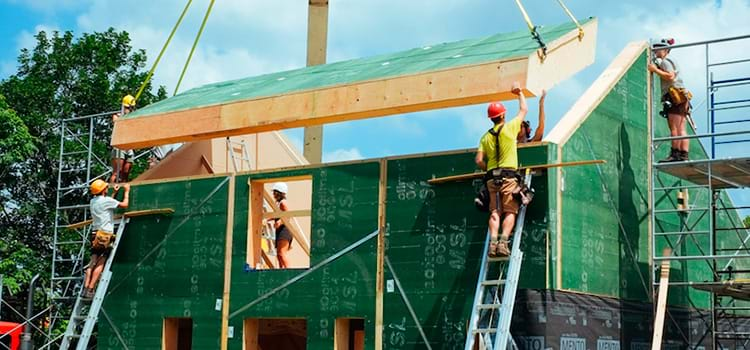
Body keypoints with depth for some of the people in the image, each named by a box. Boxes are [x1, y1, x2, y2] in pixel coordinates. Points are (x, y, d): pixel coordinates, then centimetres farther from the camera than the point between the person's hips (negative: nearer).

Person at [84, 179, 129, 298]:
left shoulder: (93, 201, 14)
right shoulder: (106, 200, -9)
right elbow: (124, 204, -6)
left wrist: (114, 193, 36)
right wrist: (127, 191, 8)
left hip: (95, 235, 7)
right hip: (105, 235, -7)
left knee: (93, 262, 5)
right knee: (100, 264, -6)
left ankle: (86, 288, -3)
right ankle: (90, 290, -11)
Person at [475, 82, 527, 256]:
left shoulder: (486, 137, 10)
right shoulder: (509, 128, 1)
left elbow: (479, 160, 2)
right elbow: (523, 110, 16)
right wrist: (519, 92, 31)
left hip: (491, 177, 3)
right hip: (508, 176, -3)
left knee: (495, 212, 2)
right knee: (510, 212, -3)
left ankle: (493, 242, -14)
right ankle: (503, 242, -19)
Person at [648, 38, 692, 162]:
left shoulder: (665, 61, -3)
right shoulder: (670, 61, 28)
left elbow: (670, 76, -18)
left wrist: (655, 70, -15)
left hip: (674, 97, -10)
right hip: (681, 98, 10)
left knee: (674, 128, -13)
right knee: (681, 130, 4)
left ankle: (675, 154, -17)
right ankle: (684, 155, -1)